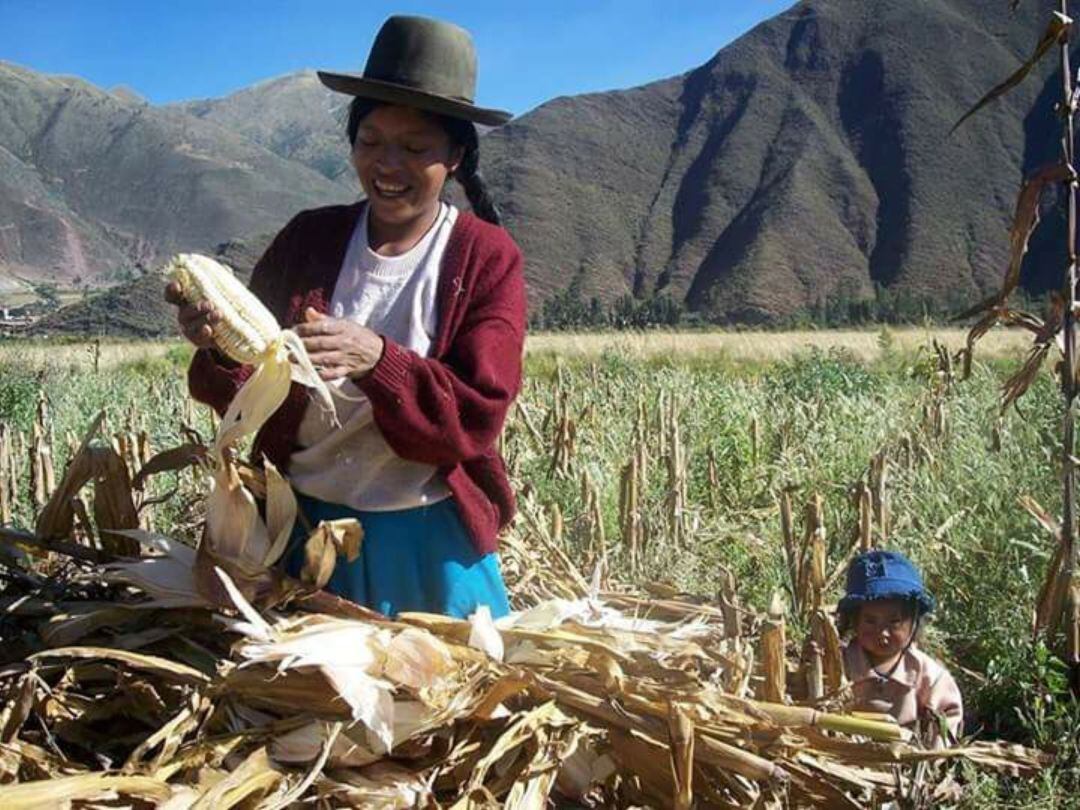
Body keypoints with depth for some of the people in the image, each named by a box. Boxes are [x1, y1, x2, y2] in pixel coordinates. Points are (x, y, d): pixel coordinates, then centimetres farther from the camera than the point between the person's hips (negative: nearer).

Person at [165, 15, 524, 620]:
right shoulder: (307, 239, 0)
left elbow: (476, 417, -16)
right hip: (306, 526, 3)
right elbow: (250, 397, 0)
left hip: (428, 543, -2)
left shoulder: (488, 259, -8)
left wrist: (376, 359, -31)